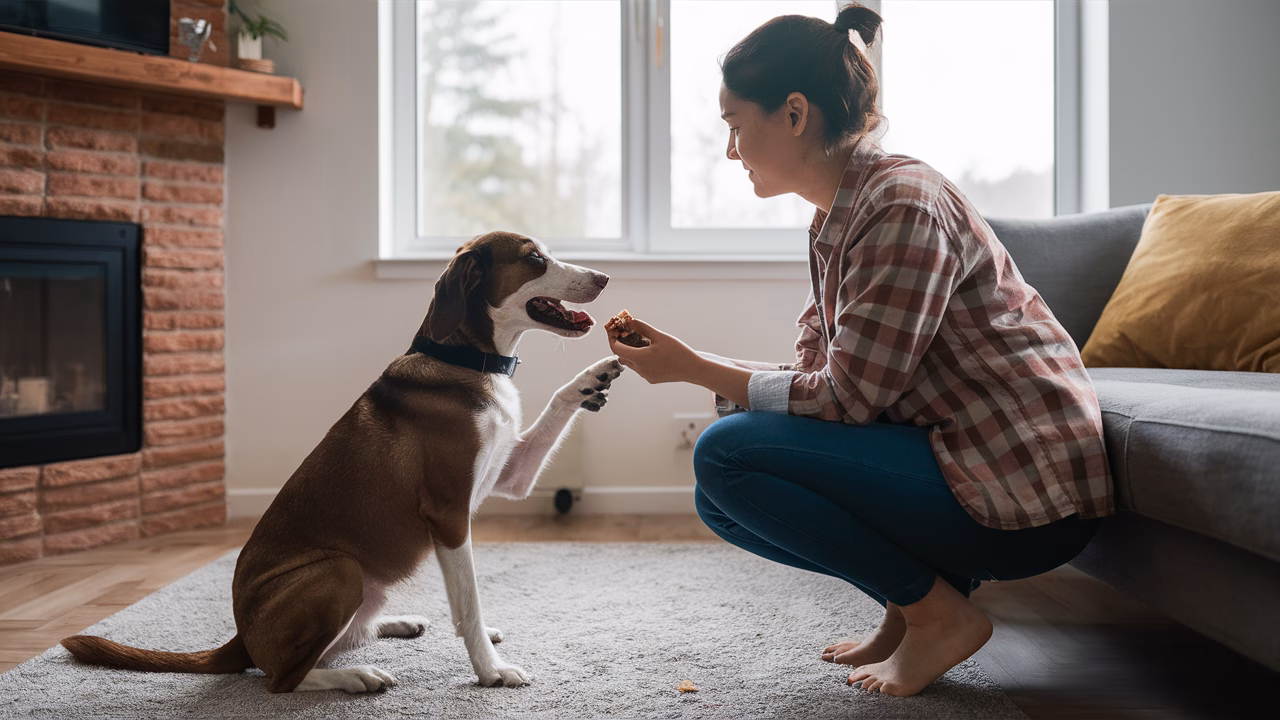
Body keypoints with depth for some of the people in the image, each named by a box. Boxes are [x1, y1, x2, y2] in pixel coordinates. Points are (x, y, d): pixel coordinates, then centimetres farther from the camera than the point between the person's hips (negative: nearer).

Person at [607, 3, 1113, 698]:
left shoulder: (902, 205, -20)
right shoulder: (834, 219, 10)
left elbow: (844, 398, -20)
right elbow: (814, 373, 11)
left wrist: (693, 368, -13)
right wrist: (699, 363, 1)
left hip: (1029, 498, -9)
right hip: (954, 457, 9)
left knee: (725, 454, -18)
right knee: (722, 499, 7)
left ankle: (940, 613, -5)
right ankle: (911, 605, 12)